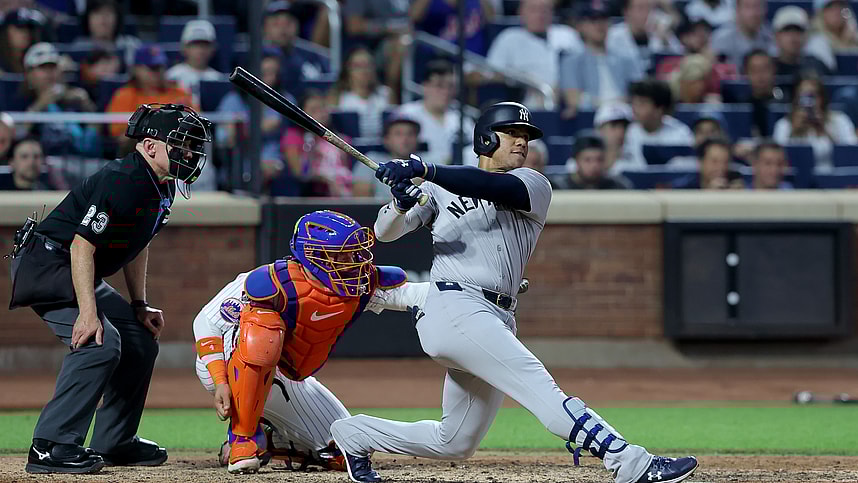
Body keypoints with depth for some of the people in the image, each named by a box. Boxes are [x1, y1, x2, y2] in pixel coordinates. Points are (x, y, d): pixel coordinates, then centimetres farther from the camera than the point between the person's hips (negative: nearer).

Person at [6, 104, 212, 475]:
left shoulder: (162, 188, 7)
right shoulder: (122, 181, -24)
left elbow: (137, 244, 20)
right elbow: (82, 245, -28)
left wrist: (139, 306, 14)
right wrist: (87, 311, -33)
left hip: (80, 274, 11)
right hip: (46, 265, -11)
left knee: (141, 341, 10)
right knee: (101, 342, -25)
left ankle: (115, 442, 20)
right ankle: (50, 447, -25)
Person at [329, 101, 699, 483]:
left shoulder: (533, 186, 11)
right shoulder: (440, 189, 13)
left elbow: (497, 188, -11)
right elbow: (385, 232, 7)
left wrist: (425, 171, -24)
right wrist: (400, 204, -17)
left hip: (497, 321, 5)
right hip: (453, 307, -5)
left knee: (455, 444, 11)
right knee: (540, 386, -22)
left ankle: (355, 435, 30)